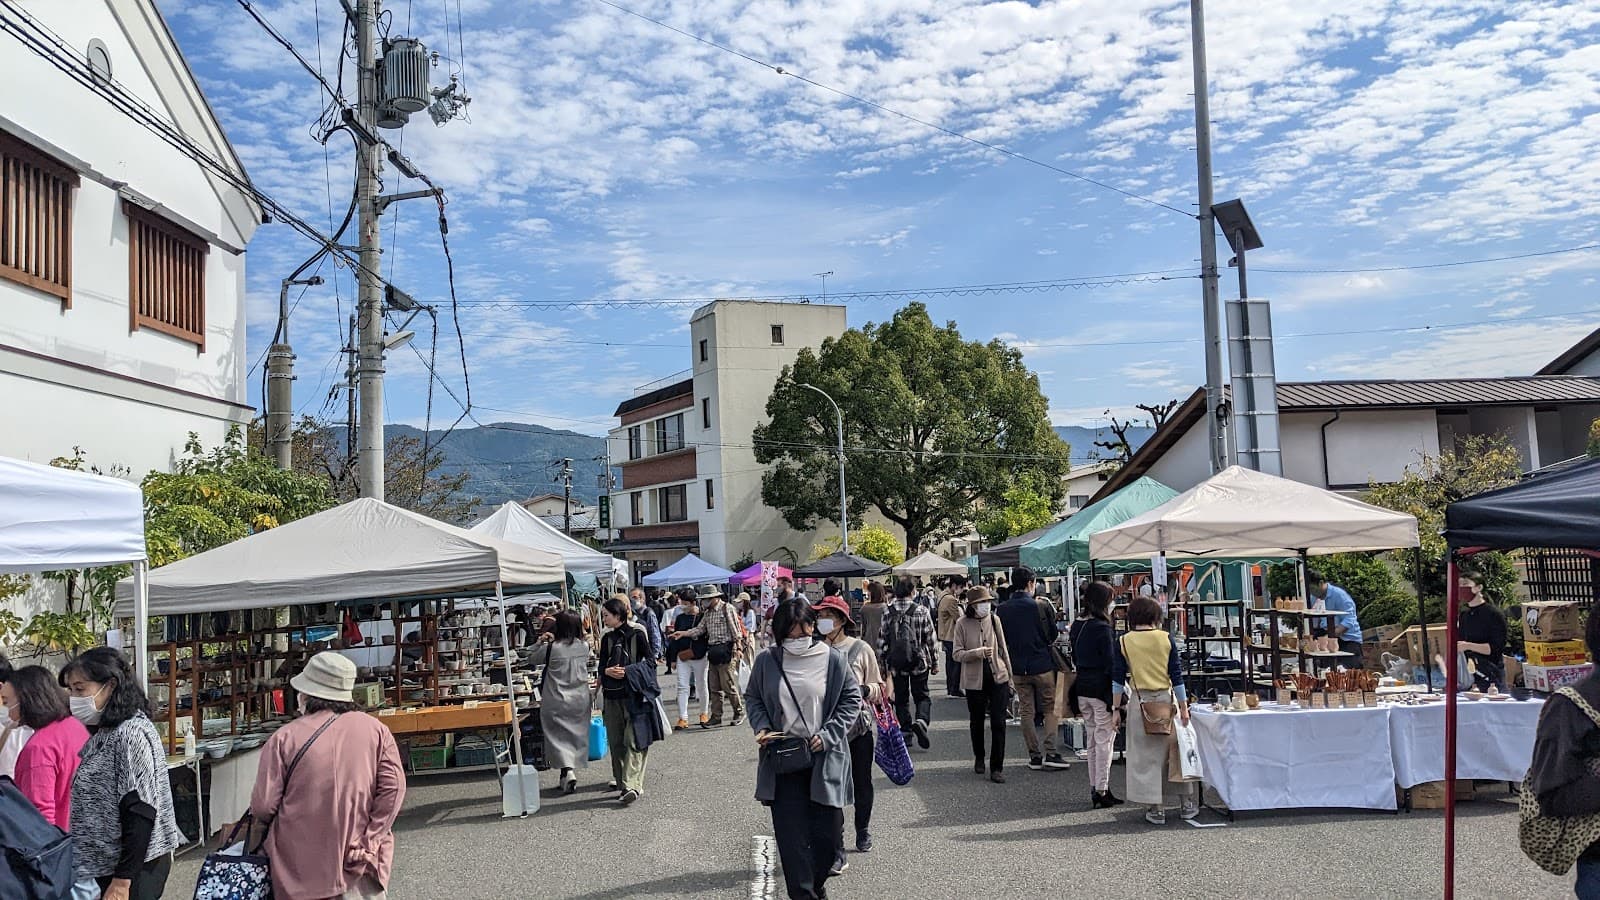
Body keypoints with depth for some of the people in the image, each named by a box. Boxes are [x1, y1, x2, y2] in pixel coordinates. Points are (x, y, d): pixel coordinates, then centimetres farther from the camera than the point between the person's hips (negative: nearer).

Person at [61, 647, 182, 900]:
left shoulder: (131, 734, -17)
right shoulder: (103, 733, 10)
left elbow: (140, 814, -20)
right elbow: (101, 806, 12)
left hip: (131, 869, -8)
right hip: (102, 866, 8)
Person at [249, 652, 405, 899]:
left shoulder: (284, 739, -9)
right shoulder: (376, 730, -3)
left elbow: (264, 804, -6)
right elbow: (393, 787, -9)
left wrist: (255, 842, 14)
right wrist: (369, 841, -5)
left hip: (303, 870, -1)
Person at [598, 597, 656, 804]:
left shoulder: (637, 634, -3)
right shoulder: (607, 639, 13)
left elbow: (650, 662, -4)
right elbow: (602, 666, 13)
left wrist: (627, 671, -15)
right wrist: (608, 671, -10)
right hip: (612, 695, 6)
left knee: (633, 740, -13)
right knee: (616, 741, 6)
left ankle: (632, 786, -19)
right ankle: (622, 784, 15)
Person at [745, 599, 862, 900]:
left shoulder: (832, 659, -5)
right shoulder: (767, 661, -1)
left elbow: (852, 699, 2)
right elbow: (752, 698, 13)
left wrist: (828, 734, -8)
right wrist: (762, 727, -5)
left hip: (824, 760, 0)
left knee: (828, 833, 8)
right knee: (791, 835, -2)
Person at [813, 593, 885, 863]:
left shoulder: (861, 649, -2)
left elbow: (880, 689, 4)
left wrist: (865, 689, -15)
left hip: (861, 724, 0)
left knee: (862, 782, 14)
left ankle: (863, 831, 38)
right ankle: (836, 850, -2)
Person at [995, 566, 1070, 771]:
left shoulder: (1002, 610, -4)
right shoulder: (1041, 607, -14)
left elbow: (1001, 639, 5)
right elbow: (1053, 635, -4)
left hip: (1018, 668, 3)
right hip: (1042, 664, -3)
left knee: (1026, 712, 10)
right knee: (1050, 709, 8)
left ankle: (1035, 755, 12)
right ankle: (1051, 752, 1)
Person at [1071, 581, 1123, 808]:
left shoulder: (1077, 627, 8)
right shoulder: (1102, 628, -16)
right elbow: (1110, 663, -16)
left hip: (1082, 689, 8)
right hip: (1102, 689, -8)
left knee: (1092, 741, 15)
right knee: (1104, 740, 1)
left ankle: (1095, 789, 21)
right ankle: (1102, 791, 4)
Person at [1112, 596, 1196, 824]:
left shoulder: (1123, 642, -2)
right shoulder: (1166, 639, -2)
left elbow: (1118, 679, -2)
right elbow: (1176, 675, -2)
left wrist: (1116, 709, 3)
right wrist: (1184, 706, 4)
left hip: (1140, 701, -1)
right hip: (1166, 698, 1)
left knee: (1147, 755, 5)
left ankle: (1156, 808, 7)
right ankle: (1187, 802, 22)